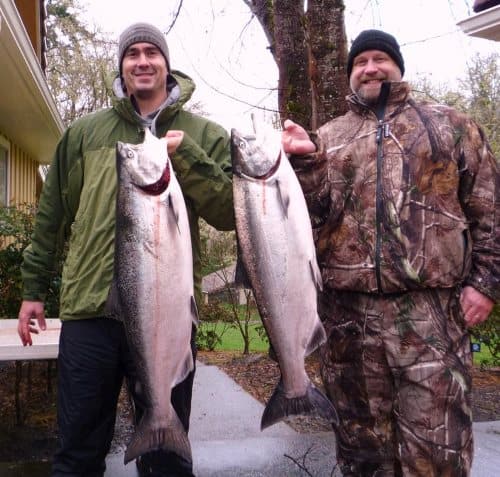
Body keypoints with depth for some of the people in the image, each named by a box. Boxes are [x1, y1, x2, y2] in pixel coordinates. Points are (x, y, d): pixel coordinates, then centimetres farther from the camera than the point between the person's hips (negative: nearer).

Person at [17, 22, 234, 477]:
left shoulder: (204, 135, 6)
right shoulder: (84, 132, 11)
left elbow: (231, 213, -3)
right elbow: (53, 215, 15)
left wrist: (186, 156, -13)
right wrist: (34, 288, 15)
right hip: (89, 310, 2)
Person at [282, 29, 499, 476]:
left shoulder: (450, 125, 12)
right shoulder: (328, 138, 15)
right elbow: (313, 213, 6)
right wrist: (307, 159, -9)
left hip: (431, 306, -2)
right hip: (347, 306, 2)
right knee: (360, 434, 13)